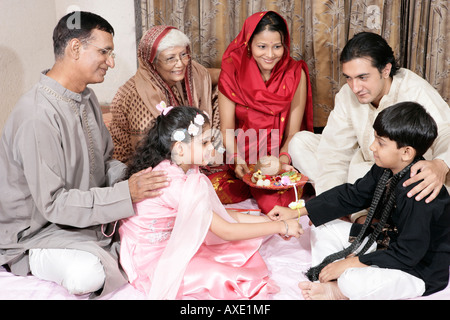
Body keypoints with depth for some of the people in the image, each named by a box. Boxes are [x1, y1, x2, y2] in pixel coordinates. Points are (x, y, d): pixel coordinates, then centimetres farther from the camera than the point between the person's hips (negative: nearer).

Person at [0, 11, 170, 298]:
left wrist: (134, 177, -12)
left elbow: (105, 163, 10)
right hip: (38, 230, -8)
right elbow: (52, 203, -27)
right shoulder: (38, 115, -27)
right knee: (88, 274, -35)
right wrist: (126, 194, -31)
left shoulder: (86, 97, 5)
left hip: (89, 215, 8)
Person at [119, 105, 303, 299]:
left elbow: (219, 214, 3)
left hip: (169, 244, 9)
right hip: (151, 258, -9)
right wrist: (281, 227, -19)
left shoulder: (186, 171, -2)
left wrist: (265, 220, -4)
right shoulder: (175, 184, -30)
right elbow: (226, 231, -25)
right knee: (218, 278, -22)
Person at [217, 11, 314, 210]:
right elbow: (227, 130, -5)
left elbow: (293, 133, -5)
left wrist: (282, 160, -25)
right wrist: (238, 160, -24)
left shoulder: (295, 74, -3)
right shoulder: (232, 72, -3)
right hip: (241, 165, 1)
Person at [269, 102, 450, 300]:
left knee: (354, 281, -35)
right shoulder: (384, 170, -5)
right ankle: (333, 281, -12)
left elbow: (408, 253, -29)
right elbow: (351, 195, 5)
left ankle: (339, 290, -1)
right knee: (322, 228, 5)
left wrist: (352, 263, -26)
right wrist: (297, 212, 0)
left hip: (419, 269, -9)